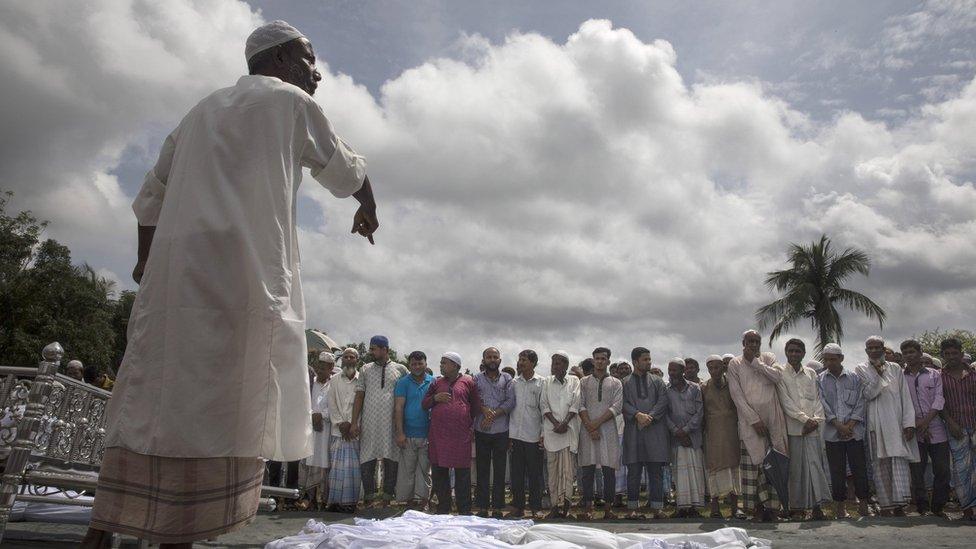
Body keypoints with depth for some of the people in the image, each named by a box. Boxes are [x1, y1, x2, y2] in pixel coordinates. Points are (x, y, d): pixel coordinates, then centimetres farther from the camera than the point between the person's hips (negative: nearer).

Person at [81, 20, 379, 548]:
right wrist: (368, 210, 35)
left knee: (152, 400, 8)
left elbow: (150, 196, 25)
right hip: (241, 272, -7)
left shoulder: (202, 110, 25)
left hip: (173, 267, 7)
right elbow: (346, 173, 16)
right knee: (218, 411, -7)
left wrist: (145, 257, 36)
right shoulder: (290, 101, 7)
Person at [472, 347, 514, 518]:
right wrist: (485, 409, -19)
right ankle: (482, 507, 11)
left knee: (499, 470, 4)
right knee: (482, 469, 4)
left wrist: (493, 415, -14)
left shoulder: (507, 378, 7)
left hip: (501, 431, 0)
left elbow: (511, 401, -3)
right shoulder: (477, 379, 9)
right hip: (481, 431, 0)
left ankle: (497, 507, 10)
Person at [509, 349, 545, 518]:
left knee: (535, 474, 4)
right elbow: (509, 408, 9)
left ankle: (535, 508, 12)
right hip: (516, 434, 3)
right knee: (517, 473, 7)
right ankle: (518, 507, 16)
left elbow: (544, 409, -2)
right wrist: (509, 434, 4)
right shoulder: (514, 383, 8)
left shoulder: (541, 383, -1)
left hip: (534, 435, -3)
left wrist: (544, 434, -6)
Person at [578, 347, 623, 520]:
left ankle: (608, 507, 5)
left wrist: (597, 423, -11)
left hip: (608, 430, 0)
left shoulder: (615, 383, 11)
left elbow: (616, 407, -1)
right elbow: (580, 405, 2)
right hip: (588, 430, 0)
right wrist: (590, 427, -10)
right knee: (588, 470, -2)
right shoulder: (584, 382, 12)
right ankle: (587, 507, 0)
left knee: (609, 470, -1)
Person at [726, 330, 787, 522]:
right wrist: (754, 419, -9)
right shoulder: (735, 364, 6)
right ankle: (757, 505, 1)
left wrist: (755, 361, -7)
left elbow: (778, 377, -7)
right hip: (749, 419, -2)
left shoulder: (768, 358, 13)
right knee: (753, 461, -5)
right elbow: (737, 395, -2)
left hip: (772, 417, 2)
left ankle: (769, 504, 4)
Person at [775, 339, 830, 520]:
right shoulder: (780, 373, 4)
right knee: (796, 466, -2)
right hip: (793, 427, -3)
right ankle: (797, 507, 4)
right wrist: (805, 419, -10)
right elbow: (786, 401, -3)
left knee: (815, 464, -1)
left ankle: (816, 506, 5)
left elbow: (817, 398, 10)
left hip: (813, 426, 3)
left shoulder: (811, 373, 15)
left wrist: (817, 419, -6)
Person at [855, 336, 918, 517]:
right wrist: (878, 374, -10)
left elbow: (905, 397, 8)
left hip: (896, 422, 2)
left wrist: (909, 423, -1)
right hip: (875, 424, -1)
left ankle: (899, 504, -13)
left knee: (899, 460, -10)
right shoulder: (861, 370, 7)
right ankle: (885, 505, 3)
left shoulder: (895, 369, 13)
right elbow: (867, 394, -4)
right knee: (880, 463, -1)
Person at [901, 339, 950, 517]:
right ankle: (922, 507, 10)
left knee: (942, 470, 1)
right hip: (913, 432, 0)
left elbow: (939, 399, -1)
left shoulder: (935, 375, 10)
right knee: (916, 472, 0)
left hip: (936, 429, 1)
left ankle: (938, 507, 15)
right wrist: (916, 423, -11)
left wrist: (926, 421, -13)